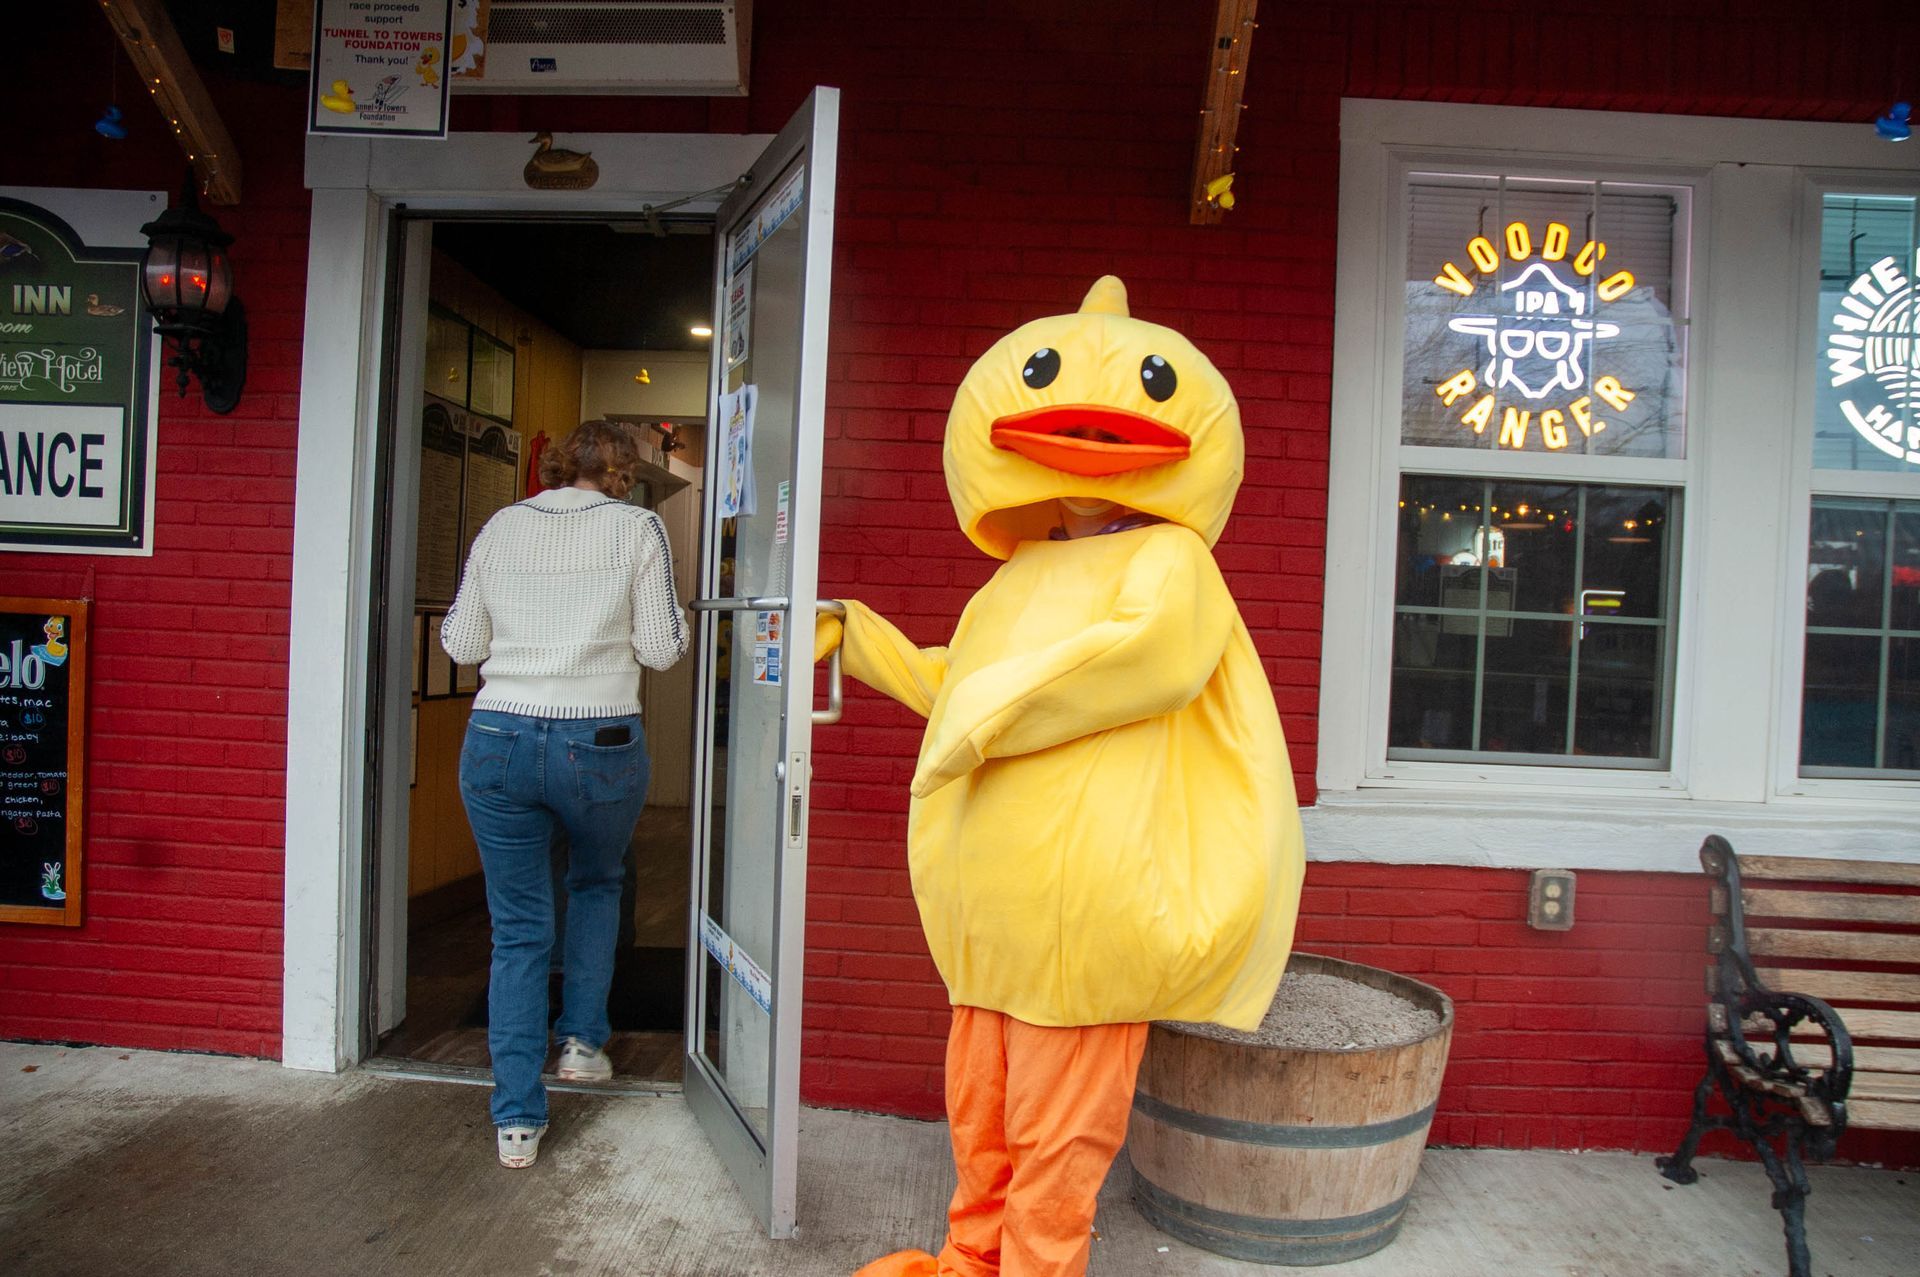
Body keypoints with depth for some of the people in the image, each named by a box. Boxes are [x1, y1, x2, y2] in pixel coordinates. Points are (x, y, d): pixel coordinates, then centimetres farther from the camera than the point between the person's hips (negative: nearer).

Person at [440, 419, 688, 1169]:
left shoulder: (500, 527, 9)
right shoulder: (638, 528, 0)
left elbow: (460, 644, 10)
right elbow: (661, 648, -2)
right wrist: (675, 617, 17)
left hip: (498, 741, 2)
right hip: (599, 745, -2)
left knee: (518, 928, 10)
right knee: (596, 884, 28)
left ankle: (517, 1119, 13)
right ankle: (582, 1040, 27)